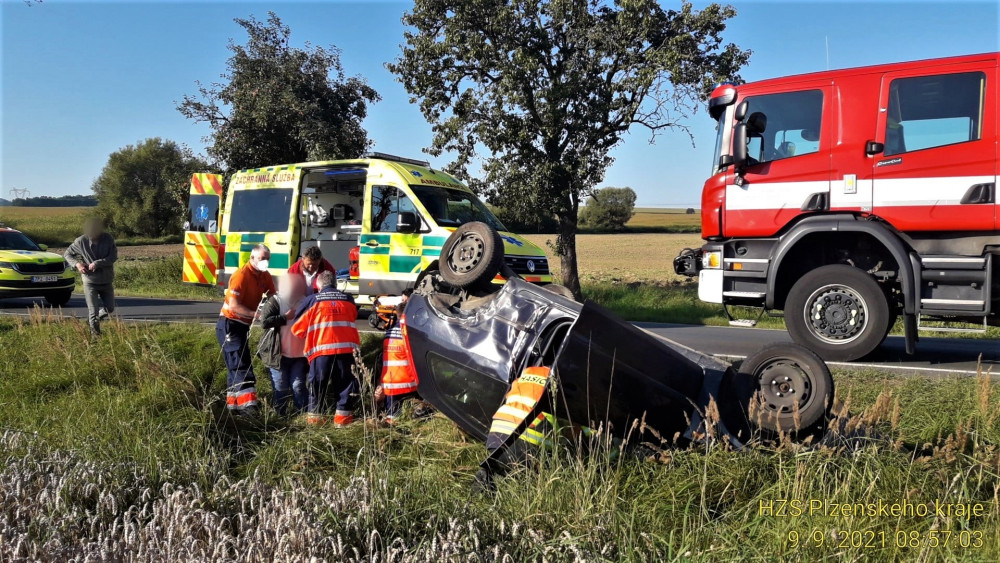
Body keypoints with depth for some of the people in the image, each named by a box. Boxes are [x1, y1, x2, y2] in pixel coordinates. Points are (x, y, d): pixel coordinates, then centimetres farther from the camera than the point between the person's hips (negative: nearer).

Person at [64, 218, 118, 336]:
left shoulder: (108, 239, -10)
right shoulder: (81, 241, -9)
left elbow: (114, 256, -15)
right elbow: (68, 254, 4)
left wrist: (97, 263, -25)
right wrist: (77, 264, -14)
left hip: (107, 281, 2)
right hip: (90, 281, -2)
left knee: (109, 309, 11)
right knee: (93, 311, -5)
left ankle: (92, 318, 39)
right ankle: (95, 333, 11)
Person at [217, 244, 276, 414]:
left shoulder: (265, 276, 6)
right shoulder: (241, 275, -19)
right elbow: (234, 305, -26)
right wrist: (255, 314, -33)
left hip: (243, 325, 9)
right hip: (229, 325, -9)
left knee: (236, 366, 15)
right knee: (240, 365, -15)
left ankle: (233, 405, 24)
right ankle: (247, 404, -21)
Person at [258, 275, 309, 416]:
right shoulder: (274, 302, -3)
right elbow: (264, 321, -17)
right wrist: (285, 317, -18)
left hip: (299, 355, 3)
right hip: (278, 354, -2)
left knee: (298, 385, -1)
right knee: (281, 387, 3)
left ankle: (303, 413, 4)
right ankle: (280, 414, 13)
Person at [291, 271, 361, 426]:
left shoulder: (312, 300, 4)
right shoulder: (348, 300, 12)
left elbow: (297, 329, 8)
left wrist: (309, 334, 28)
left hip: (322, 349, -2)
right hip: (347, 348, 2)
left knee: (318, 383, 8)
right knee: (345, 383, 9)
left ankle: (316, 416, 11)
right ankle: (343, 416, 8)